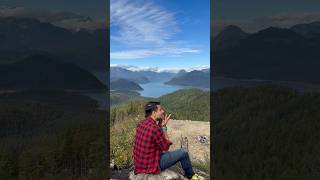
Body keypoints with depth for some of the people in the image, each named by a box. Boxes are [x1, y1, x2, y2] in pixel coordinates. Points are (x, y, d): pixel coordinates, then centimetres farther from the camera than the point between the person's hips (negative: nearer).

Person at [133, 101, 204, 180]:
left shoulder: (141, 124, 0)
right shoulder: (154, 128, -26)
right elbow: (166, 147, -11)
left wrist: (160, 124, 4)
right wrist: (164, 127, -7)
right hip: (152, 165, -8)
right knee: (183, 152, 4)